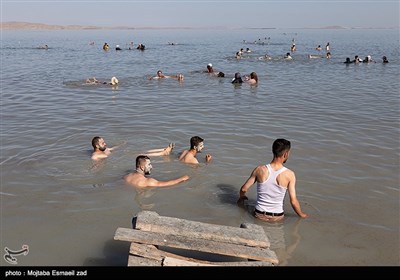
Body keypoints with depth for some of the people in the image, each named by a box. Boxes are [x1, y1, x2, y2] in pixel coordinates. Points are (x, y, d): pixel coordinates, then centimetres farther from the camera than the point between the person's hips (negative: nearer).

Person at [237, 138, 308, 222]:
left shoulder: (260, 169, -12)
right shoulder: (289, 174, -15)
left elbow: (243, 189, -2)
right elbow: (293, 201, -12)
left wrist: (241, 198, 22)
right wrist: (302, 214, 8)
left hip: (259, 215, 1)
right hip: (277, 217, 0)